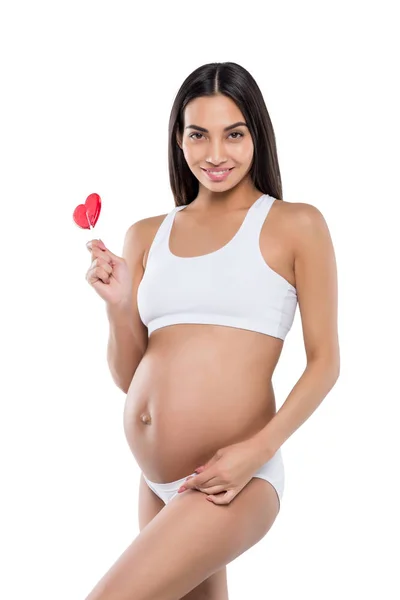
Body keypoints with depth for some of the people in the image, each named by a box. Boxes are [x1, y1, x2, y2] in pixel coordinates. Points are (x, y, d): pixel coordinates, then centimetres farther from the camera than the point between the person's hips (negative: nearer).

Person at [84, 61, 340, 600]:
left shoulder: (295, 226, -2)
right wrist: (118, 305, -6)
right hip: (156, 484, 5)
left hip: (234, 481, -5)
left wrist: (258, 449, -14)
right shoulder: (146, 236, 10)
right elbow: (128, 377, 12)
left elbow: (324, 360, -3)